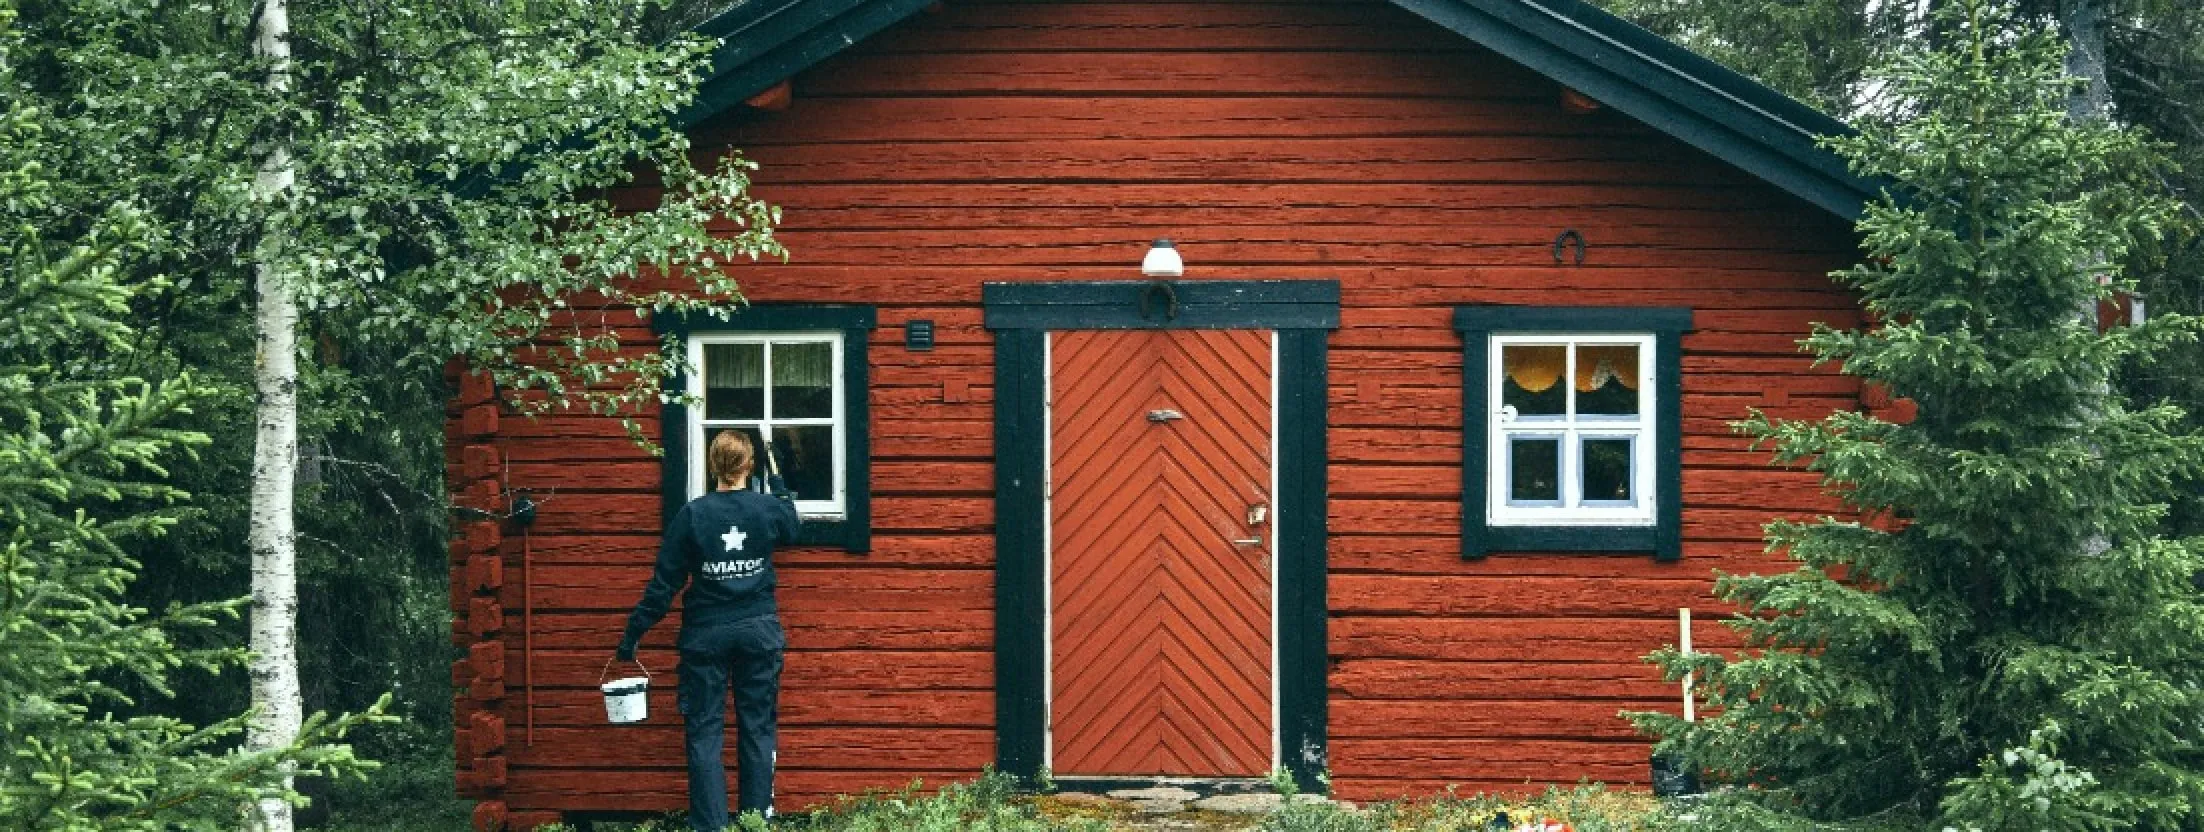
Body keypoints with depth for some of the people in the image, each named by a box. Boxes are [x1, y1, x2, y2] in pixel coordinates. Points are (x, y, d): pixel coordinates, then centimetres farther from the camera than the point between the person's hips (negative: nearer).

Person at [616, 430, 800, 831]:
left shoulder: (692, 515, -8)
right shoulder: (768, 508, -3)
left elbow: (664, 581, -7)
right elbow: (791, 528, 23)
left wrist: (634, 633, -1)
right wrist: (778, 484, 37)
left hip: (706, 633, -2)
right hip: (760, 631, 2)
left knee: (704, 731, 4)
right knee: (758, 729, 9)